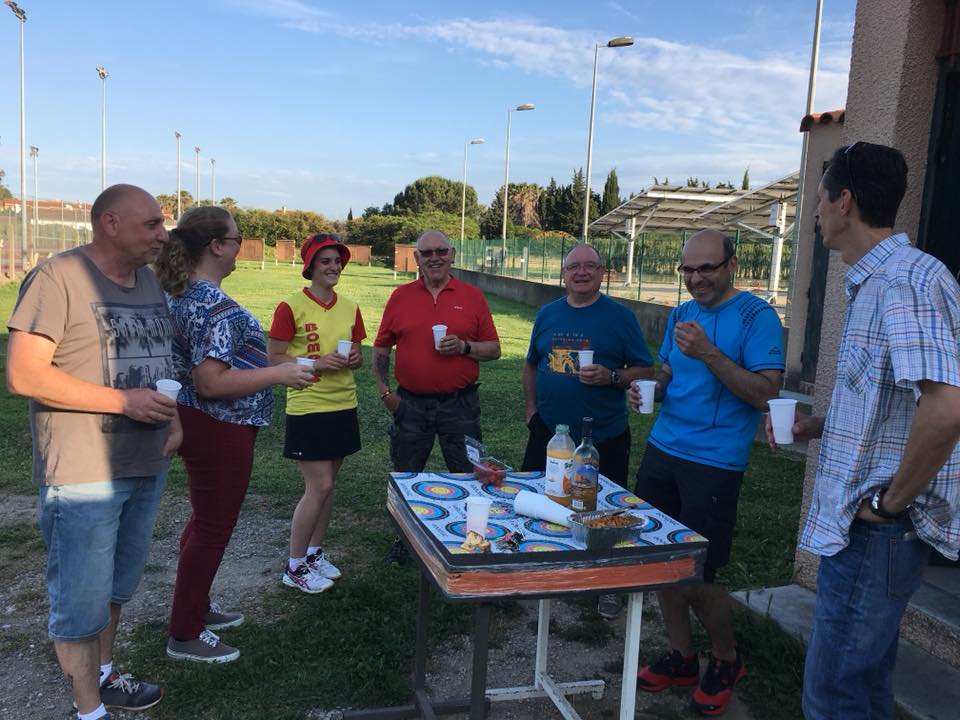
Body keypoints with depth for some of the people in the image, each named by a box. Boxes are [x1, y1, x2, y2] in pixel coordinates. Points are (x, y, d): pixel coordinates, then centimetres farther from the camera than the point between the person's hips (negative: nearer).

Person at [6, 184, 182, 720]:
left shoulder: (150, 280, 10)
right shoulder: (58, 277, -14)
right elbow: (24, 375, -19)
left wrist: (174, 417, 5)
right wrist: (124, 401, -22)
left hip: (149, 465, 8)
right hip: (84, 474, -8)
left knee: (118, 585, 22)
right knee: (82, 599, 5)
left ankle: (103, 675, 42)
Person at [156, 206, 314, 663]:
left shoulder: (180, 293, 7)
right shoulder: (214, 304, -24)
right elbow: (211, 383, -29)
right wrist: (279, 374, -23)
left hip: (194, 421, 10)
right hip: (218, 429, -10)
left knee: (205, 519, 22)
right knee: (213, 528, 3)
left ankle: (195, 608, 38)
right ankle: (185, 636, 17)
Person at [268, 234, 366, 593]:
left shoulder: (350, 308, 8)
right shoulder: (291, 307, -10)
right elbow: (274, 358, -9)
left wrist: (354, 359, -6)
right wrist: (317, 363, -20)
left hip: (343, 407, 6)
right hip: (307, 409, -6)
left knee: (326, 485, 13)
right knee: (318, 487, -5)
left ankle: (315, 553, 30)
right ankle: (294, 566, 11)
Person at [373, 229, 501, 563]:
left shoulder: (472, 296, 2)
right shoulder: (400, 297, 4)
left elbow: (494, 349, 3)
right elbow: (381, 349, 9)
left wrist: (464, 347, -15)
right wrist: (385, 391, 1)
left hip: (460, 404, -1)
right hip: (410, 404, 1)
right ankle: (404, 538, 31)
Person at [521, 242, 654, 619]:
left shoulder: (620, 316, -5)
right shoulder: (547, 314, 6)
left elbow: (646, 372, -5)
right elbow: (531, 365, 17)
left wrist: (610, 377, -22)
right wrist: (532, 408, 6)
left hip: (604, 438, -3)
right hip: (549, 432, 4)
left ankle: (608, 587, 26)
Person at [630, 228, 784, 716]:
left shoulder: (756, 316, -9)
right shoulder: (681, 314, 12)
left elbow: (766, 393, -16)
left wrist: (708, 353, -25)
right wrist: (650, 389, -1)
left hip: (713, 462, -6)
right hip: (662, 452, 6)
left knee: (696, 577, -1)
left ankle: (726, 662, 26)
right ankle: (681, 658, 29)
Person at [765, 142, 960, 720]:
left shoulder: (908, 279, -19)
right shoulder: (873, 283, 14)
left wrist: (891, 501, -20)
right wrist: (818, 426, 11)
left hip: (880, 529, -10)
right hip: (862, 525, 10)